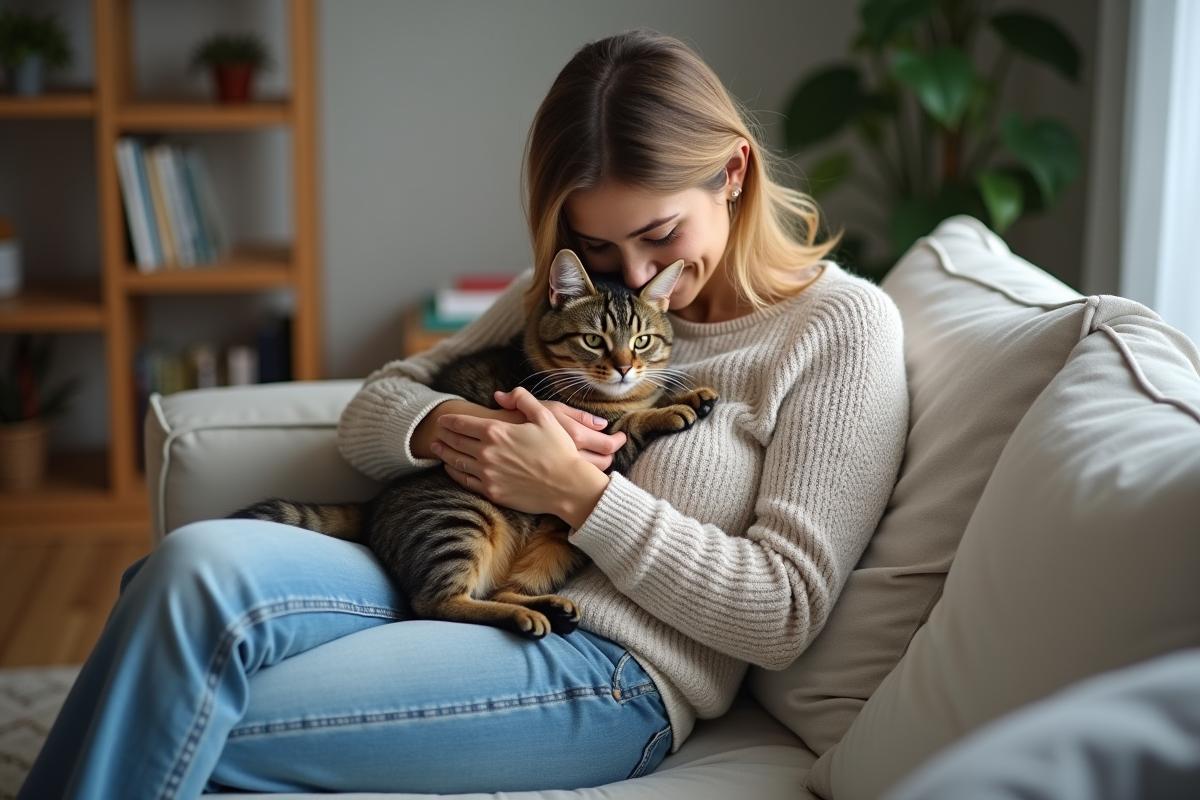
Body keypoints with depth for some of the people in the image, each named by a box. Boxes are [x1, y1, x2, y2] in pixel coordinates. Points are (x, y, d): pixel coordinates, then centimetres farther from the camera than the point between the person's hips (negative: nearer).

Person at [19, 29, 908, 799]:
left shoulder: (842, 327, -1)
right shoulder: (568, 288, 16)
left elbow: (783, 614, -7)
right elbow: (374, 411, 17)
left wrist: (579, 492, -12)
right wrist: (452, 428, -8)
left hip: (612, 676, -6)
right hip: (468, 602, 6)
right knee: (200, 562, -28)